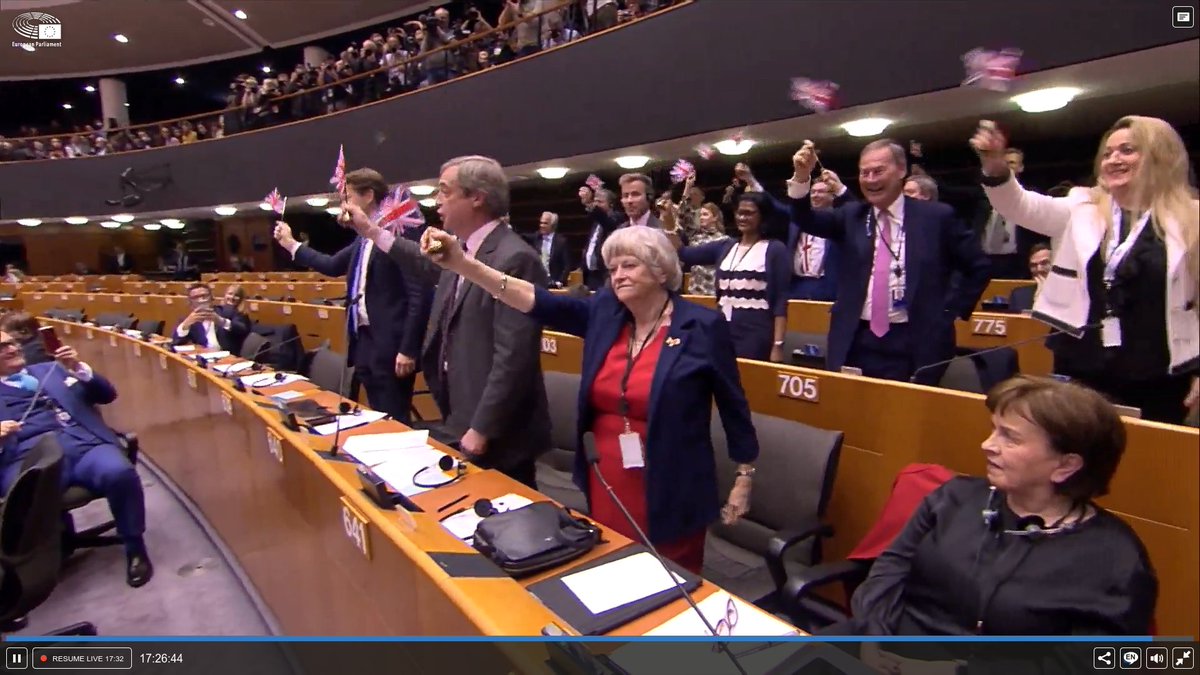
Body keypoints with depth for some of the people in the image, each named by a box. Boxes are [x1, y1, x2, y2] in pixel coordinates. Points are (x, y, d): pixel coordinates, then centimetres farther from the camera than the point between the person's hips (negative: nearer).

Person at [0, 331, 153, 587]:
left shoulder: (50, 369, 29)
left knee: (120, 473, -33)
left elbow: (107, 394, 23)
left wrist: (79, 368, 7)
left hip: (83, 442, 1)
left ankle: (135, 548, -12)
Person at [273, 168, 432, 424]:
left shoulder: (403, 231, -14)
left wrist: (408, 349, -20)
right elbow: (333, 266, 29)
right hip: (363, 340, 9)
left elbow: (419, 295, -19)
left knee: (394, 422, -1)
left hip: (391, 345, -9)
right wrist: (291, 244, 26)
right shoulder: (363, 238, 14)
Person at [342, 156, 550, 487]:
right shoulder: (463, 250, 7)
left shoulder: (515, 259, -23)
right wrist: (370, 231, 30)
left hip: (497, 435, -9)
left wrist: (481, 429, -22)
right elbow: (429, 264, 30)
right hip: (461, 418, 9)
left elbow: (512, 358, -26)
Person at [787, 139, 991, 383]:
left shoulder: (936, 216, 1)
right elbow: (806, 220, -7)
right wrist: (801, 178, -21)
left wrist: (951, 311, 1)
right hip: (856, 344, 2)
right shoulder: (851, 216, 8)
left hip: (914, 346, -2)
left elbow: (978, 267, 7)